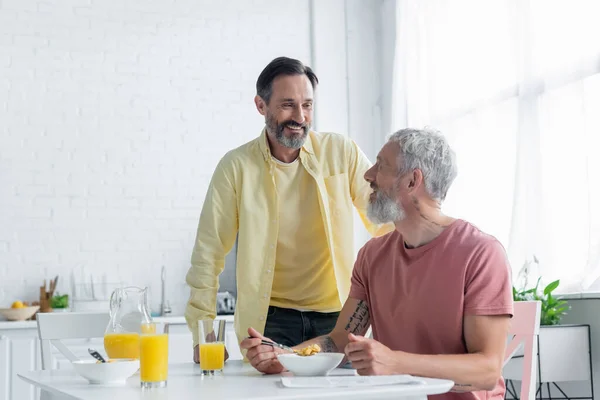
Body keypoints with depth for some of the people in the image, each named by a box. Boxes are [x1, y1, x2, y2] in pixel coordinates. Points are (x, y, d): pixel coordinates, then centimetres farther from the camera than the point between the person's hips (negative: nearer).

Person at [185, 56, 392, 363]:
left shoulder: (342, 153, 0)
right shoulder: (236, 166, -3)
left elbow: (386, 224, 3)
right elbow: (208, 254, -1)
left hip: (338, 315, 1)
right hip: (270, 320, -1)